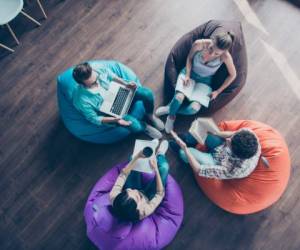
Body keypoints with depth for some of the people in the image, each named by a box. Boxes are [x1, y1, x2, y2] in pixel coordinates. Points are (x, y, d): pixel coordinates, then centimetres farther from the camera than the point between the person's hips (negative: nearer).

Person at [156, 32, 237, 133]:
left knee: (194, 108, -24)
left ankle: (170, 108, 5)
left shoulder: (225, 56, -26)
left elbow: (233, 75, -8)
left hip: (204, 81, 0)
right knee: (179, 97, -30)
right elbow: (189, 58, -3)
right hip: (189, 72, 0)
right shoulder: (199, 44, -25)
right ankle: (171, 115, 4)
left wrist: (218, 91, -6)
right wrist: (187, 75, -15)